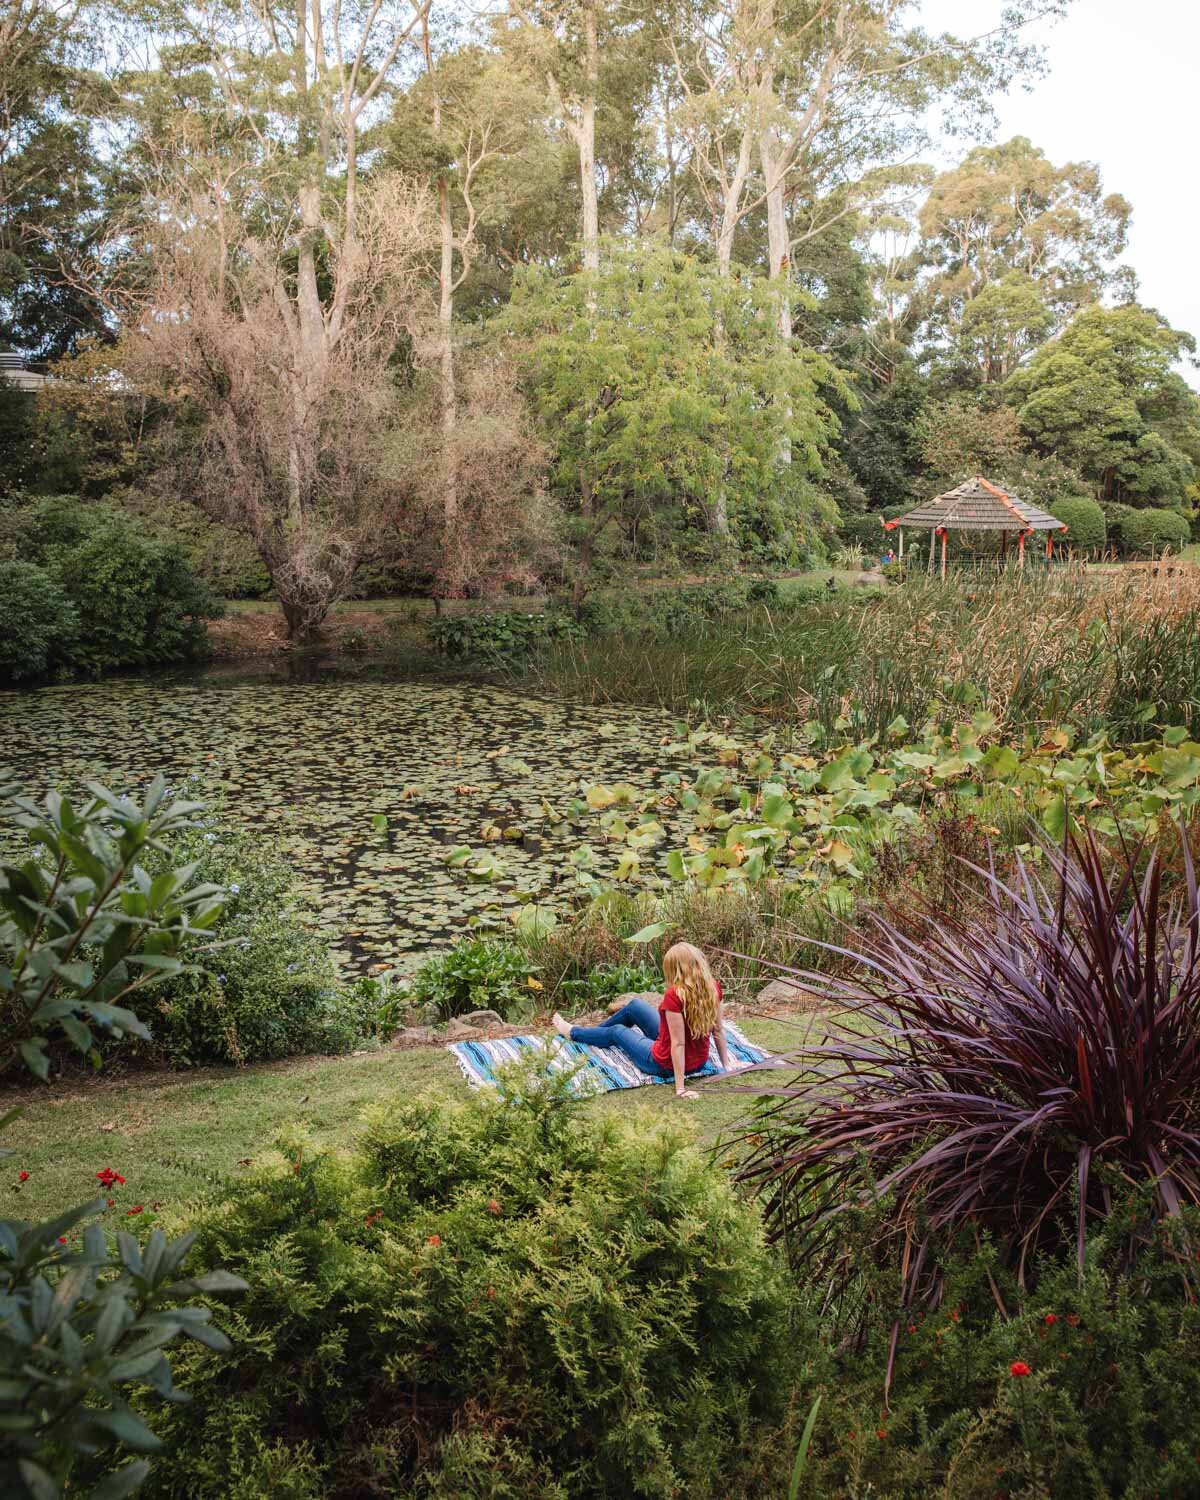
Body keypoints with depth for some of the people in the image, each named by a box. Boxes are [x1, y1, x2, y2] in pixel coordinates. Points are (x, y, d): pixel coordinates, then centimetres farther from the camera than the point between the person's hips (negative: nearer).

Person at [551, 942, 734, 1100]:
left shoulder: (675, 995, -32)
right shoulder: (713, 987, -12)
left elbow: (678, 1043, -30)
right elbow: (719, 1030, -4)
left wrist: (680, 1088, -25)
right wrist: (727, 1065, 7)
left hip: (666, 1064, -7)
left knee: (617, 1031, 22)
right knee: (634, 1005, 22)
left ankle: (573, 1032, 52)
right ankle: (590, 1030, 49)